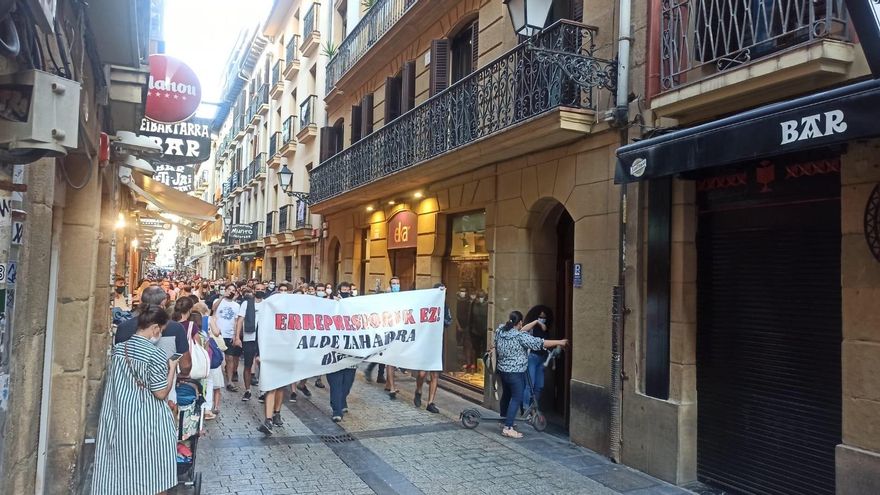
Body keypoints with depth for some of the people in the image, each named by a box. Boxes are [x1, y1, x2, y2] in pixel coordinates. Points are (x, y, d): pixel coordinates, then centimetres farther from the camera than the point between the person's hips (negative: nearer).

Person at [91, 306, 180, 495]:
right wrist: (172, 368, -3)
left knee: (121, 470, 15)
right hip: (147, 422, -6)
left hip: (119, 419, 6)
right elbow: (161, 393, -14)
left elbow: (117, 382, 14)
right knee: (152, 474, 10)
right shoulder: (156, 355, -17)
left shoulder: (118, 349, 2)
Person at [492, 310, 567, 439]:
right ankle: (507, 428, -5)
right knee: (516, 398, -1)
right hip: (515, 373, -8)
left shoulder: (500, 331, 2)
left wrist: (536, 322, 17)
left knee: (506, 394, 23)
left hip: (502, 370, 8)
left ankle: (504, 421, 38)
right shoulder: (520, 336, -20)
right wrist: (559, 342, -7)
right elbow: (540, 343, -17)